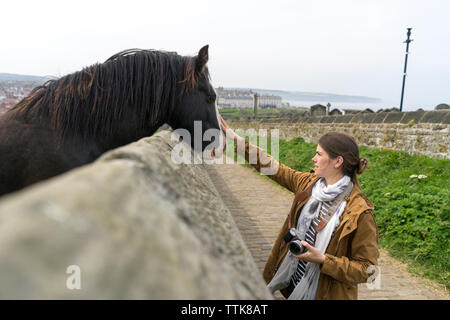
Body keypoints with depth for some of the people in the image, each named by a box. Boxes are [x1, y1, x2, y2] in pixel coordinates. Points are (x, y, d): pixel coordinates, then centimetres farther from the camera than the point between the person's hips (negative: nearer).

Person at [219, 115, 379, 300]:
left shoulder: (359, 213, -23)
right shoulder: (309, 182, -6)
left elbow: (366, 269, -17)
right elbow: (276, 169, 3)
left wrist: (322, 259, -26)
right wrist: (235, 138, 4)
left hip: (324, 293, -5)